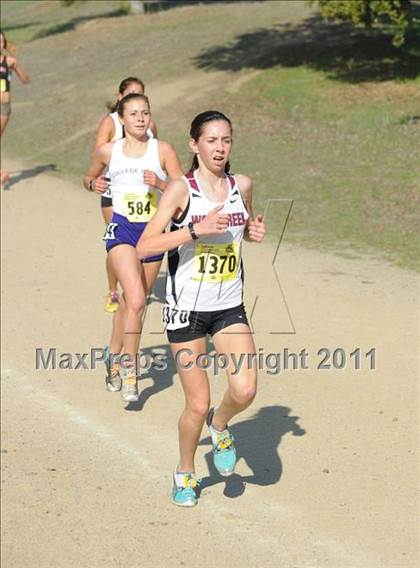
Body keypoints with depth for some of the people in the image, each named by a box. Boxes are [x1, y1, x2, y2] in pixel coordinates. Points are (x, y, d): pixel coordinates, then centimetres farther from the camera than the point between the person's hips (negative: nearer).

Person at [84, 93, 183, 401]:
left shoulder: (163, 150, -1)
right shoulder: (108, 151, 2)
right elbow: (89, 177, 20)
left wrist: (160, 183, -21)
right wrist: (94, 183, -3)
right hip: (122, 230, -2)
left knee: (131, 303, 15)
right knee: (136, 301, -21)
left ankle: (114, 355, 38)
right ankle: (129, 367, -8)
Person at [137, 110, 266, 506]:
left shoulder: (242, 185, 3)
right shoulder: (181, 189, -11)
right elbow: (144, 246, -19)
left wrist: (255, 232, 1)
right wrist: (197, 229, -26)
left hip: (230, 308, 4)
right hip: (186, 309, -3)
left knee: (245, 390, -15)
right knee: (197, 405, 0)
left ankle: (219, 424, 20)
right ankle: (185, 473, 27)